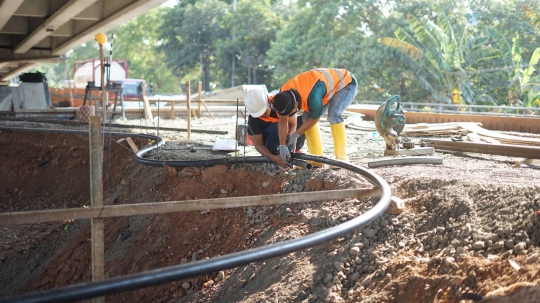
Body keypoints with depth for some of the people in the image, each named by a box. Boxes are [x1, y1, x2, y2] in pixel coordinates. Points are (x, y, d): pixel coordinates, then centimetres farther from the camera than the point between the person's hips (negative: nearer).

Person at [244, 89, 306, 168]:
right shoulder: (253, 120, -30)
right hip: (267, 139, -4)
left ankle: (295, 150, 1)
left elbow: (293, 124, -24)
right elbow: (258, 144, -28)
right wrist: (273, 158, -43)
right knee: (276, 127, -37)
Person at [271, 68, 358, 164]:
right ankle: (317, 158, 1)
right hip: (329, 84, 7)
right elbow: (282, 121, -10)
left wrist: (295, 135, -15)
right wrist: (282, 146, -14)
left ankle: (341, 158, -19)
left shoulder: (312, 97, -43)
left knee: (334, 115, -29)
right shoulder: (284, 94, -20)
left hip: (346, 83, -7)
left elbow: (314, 119, -24)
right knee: (306, 117, -6)